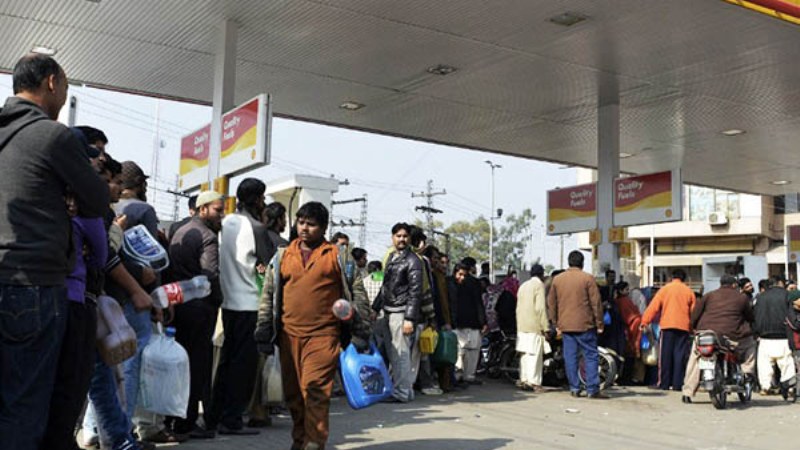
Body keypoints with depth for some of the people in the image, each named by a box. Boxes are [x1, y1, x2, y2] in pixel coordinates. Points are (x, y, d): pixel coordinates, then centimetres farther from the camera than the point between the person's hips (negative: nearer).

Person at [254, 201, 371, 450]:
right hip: (289, 335, 4)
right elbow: (268, 295, 16)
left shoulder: (337, 256, 5)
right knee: (293, 391, 10)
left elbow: (357, 293, 7)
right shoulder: (282, 256, 13)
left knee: (315, 387, -14)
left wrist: (360, 330, 3)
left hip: (323, 334, -4)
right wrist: (263, 330, 12)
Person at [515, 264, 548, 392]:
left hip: (522, 326, 8)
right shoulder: (539, 285, -6)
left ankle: (523, 380, 11)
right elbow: (540, 307, -14)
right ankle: (533, 382, -9)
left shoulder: (523, 286, 18)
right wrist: (545, 326, -12)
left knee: (525, 354, 10)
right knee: (535, 354, -6)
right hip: (534, 325, -8)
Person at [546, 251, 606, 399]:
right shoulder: (587, 278, -4)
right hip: (585, 325, -4)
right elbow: (596, 303, -5)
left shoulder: (557, 280, 8)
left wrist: (556, 324, 19)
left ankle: (574, 389, 9)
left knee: (570, 357, 7)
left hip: (565, 326, 4)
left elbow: (551, 303, 12)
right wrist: (599, 324, 1)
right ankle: (592, 389, -3)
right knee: (590, 356, 1)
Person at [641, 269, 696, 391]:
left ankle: (663, 384, 0)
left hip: (667, 326, -2)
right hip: (683, 327, 2)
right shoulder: (689, 291, 9)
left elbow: (653, 307, -1)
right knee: (680, 356, 4)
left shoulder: (665, 289, 3)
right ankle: (677, 384, 3)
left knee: (665, 356, 1)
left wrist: (645, 322, 1)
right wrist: (693, 328, 19)